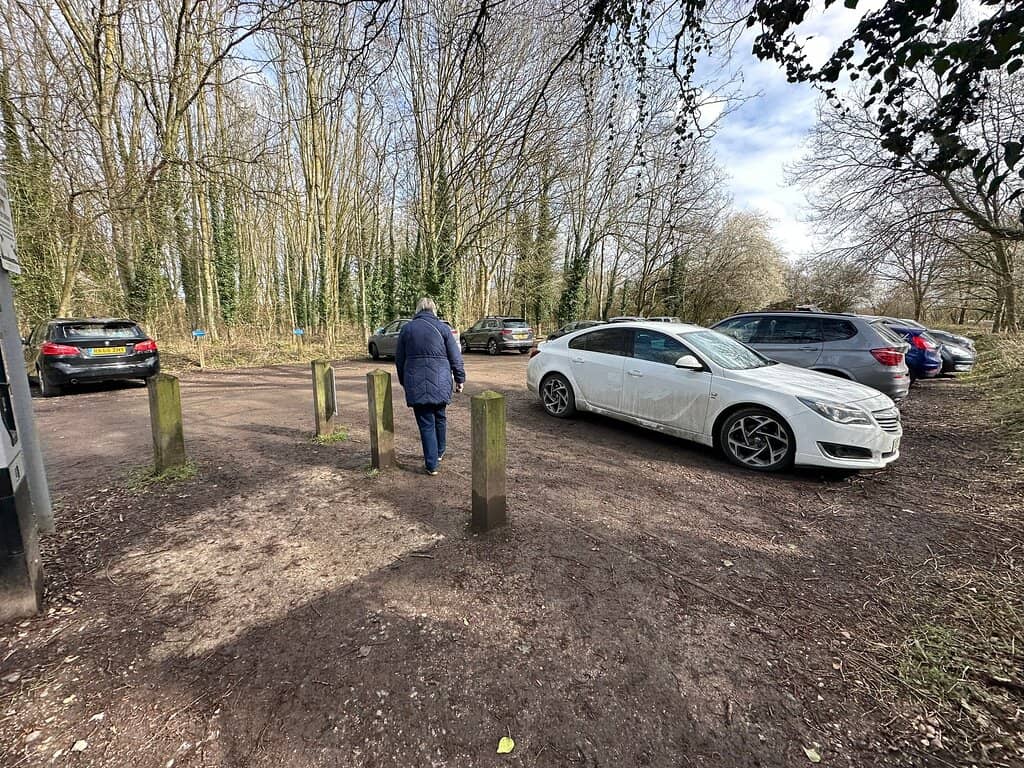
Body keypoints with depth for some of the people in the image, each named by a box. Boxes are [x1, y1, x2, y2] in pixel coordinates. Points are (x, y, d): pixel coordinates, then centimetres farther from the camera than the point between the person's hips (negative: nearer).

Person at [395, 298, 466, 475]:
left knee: (426, 423, 3)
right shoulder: (442, 328, 0)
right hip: (440, 383, 0)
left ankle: (431, 465, 4)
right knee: (440, 417, 20)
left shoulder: (407, 328, 4)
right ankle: (439, 453, 36)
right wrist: (460, 379, 10)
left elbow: (399, 359, 9)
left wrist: (403, 381, 21)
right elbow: (455, 357, 0)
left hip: (415, 384, 0)